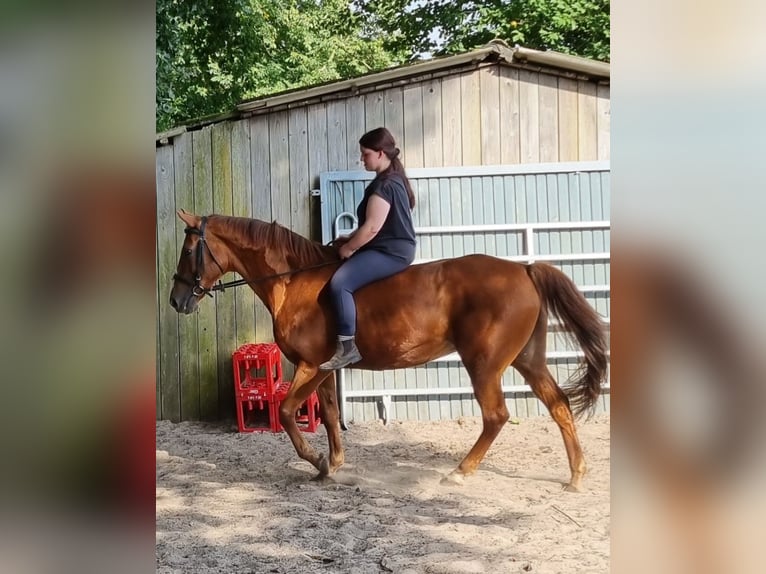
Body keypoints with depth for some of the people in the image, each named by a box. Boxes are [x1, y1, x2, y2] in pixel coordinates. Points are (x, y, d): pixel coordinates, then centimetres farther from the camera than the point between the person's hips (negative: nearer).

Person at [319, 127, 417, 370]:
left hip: (391, 252, -11)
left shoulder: (384, 185, -17)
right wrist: (349, 240, 13)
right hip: (392, 248, 11)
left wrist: (347, 248, -9)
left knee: (339, 283, -24)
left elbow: (372, 228, -22)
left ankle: (348, 347, -22)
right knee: (342, 279, 17)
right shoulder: (392, 179, 16)